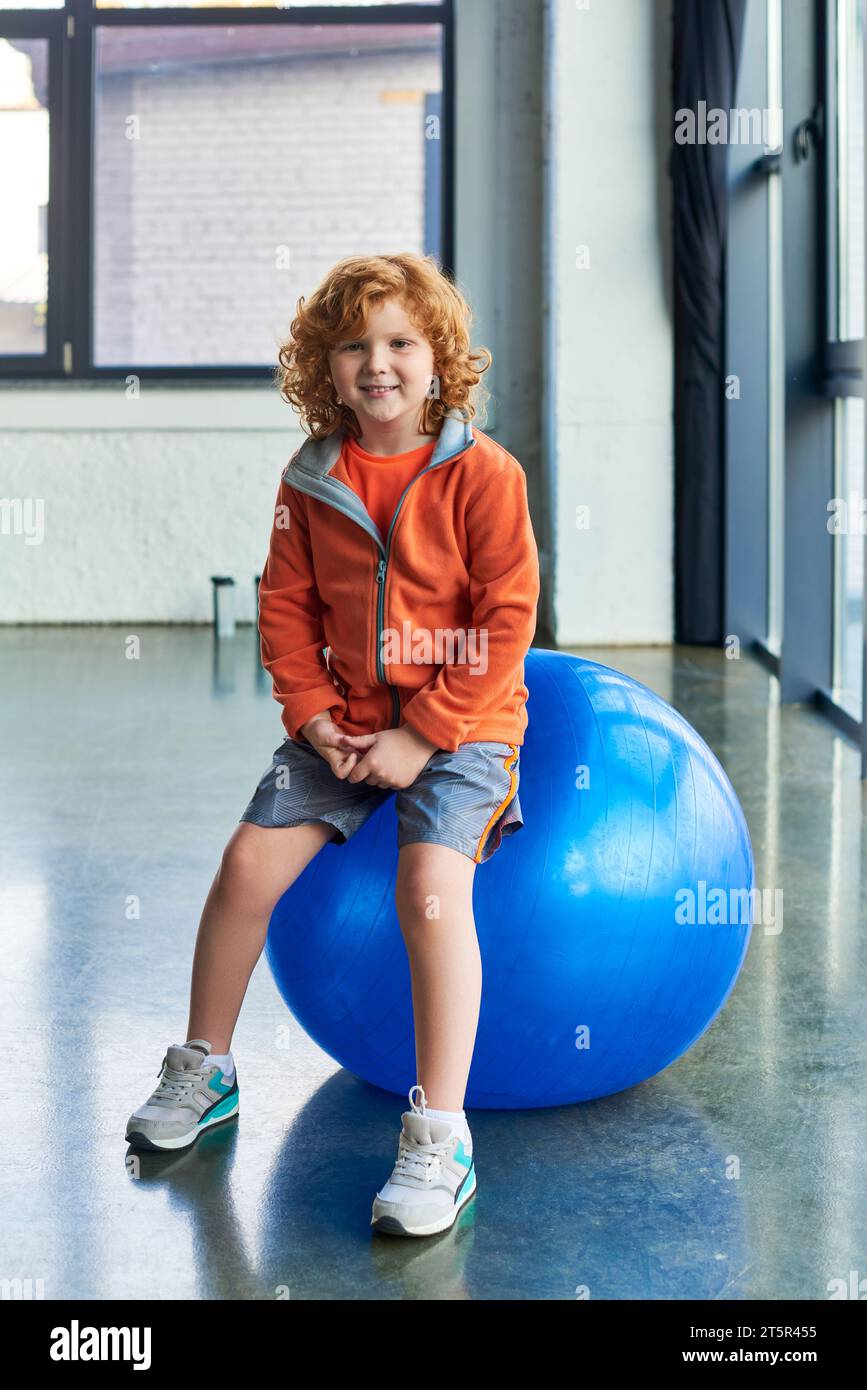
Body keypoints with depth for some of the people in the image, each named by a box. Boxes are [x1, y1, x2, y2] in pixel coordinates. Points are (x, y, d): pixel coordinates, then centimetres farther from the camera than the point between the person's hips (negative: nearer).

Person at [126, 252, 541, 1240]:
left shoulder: (483, 473, -11)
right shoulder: (313, 478, 3)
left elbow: (508, 618, -13)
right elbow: (286, 607, 8)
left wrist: (424, 736, -16)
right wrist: (314, 716, -6)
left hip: (461, 722, -5)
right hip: (346, 721, 5)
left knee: (432, 881, -27)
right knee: (249, 862, -6)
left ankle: (440, 1136, -20)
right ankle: (204, 1068, 17)